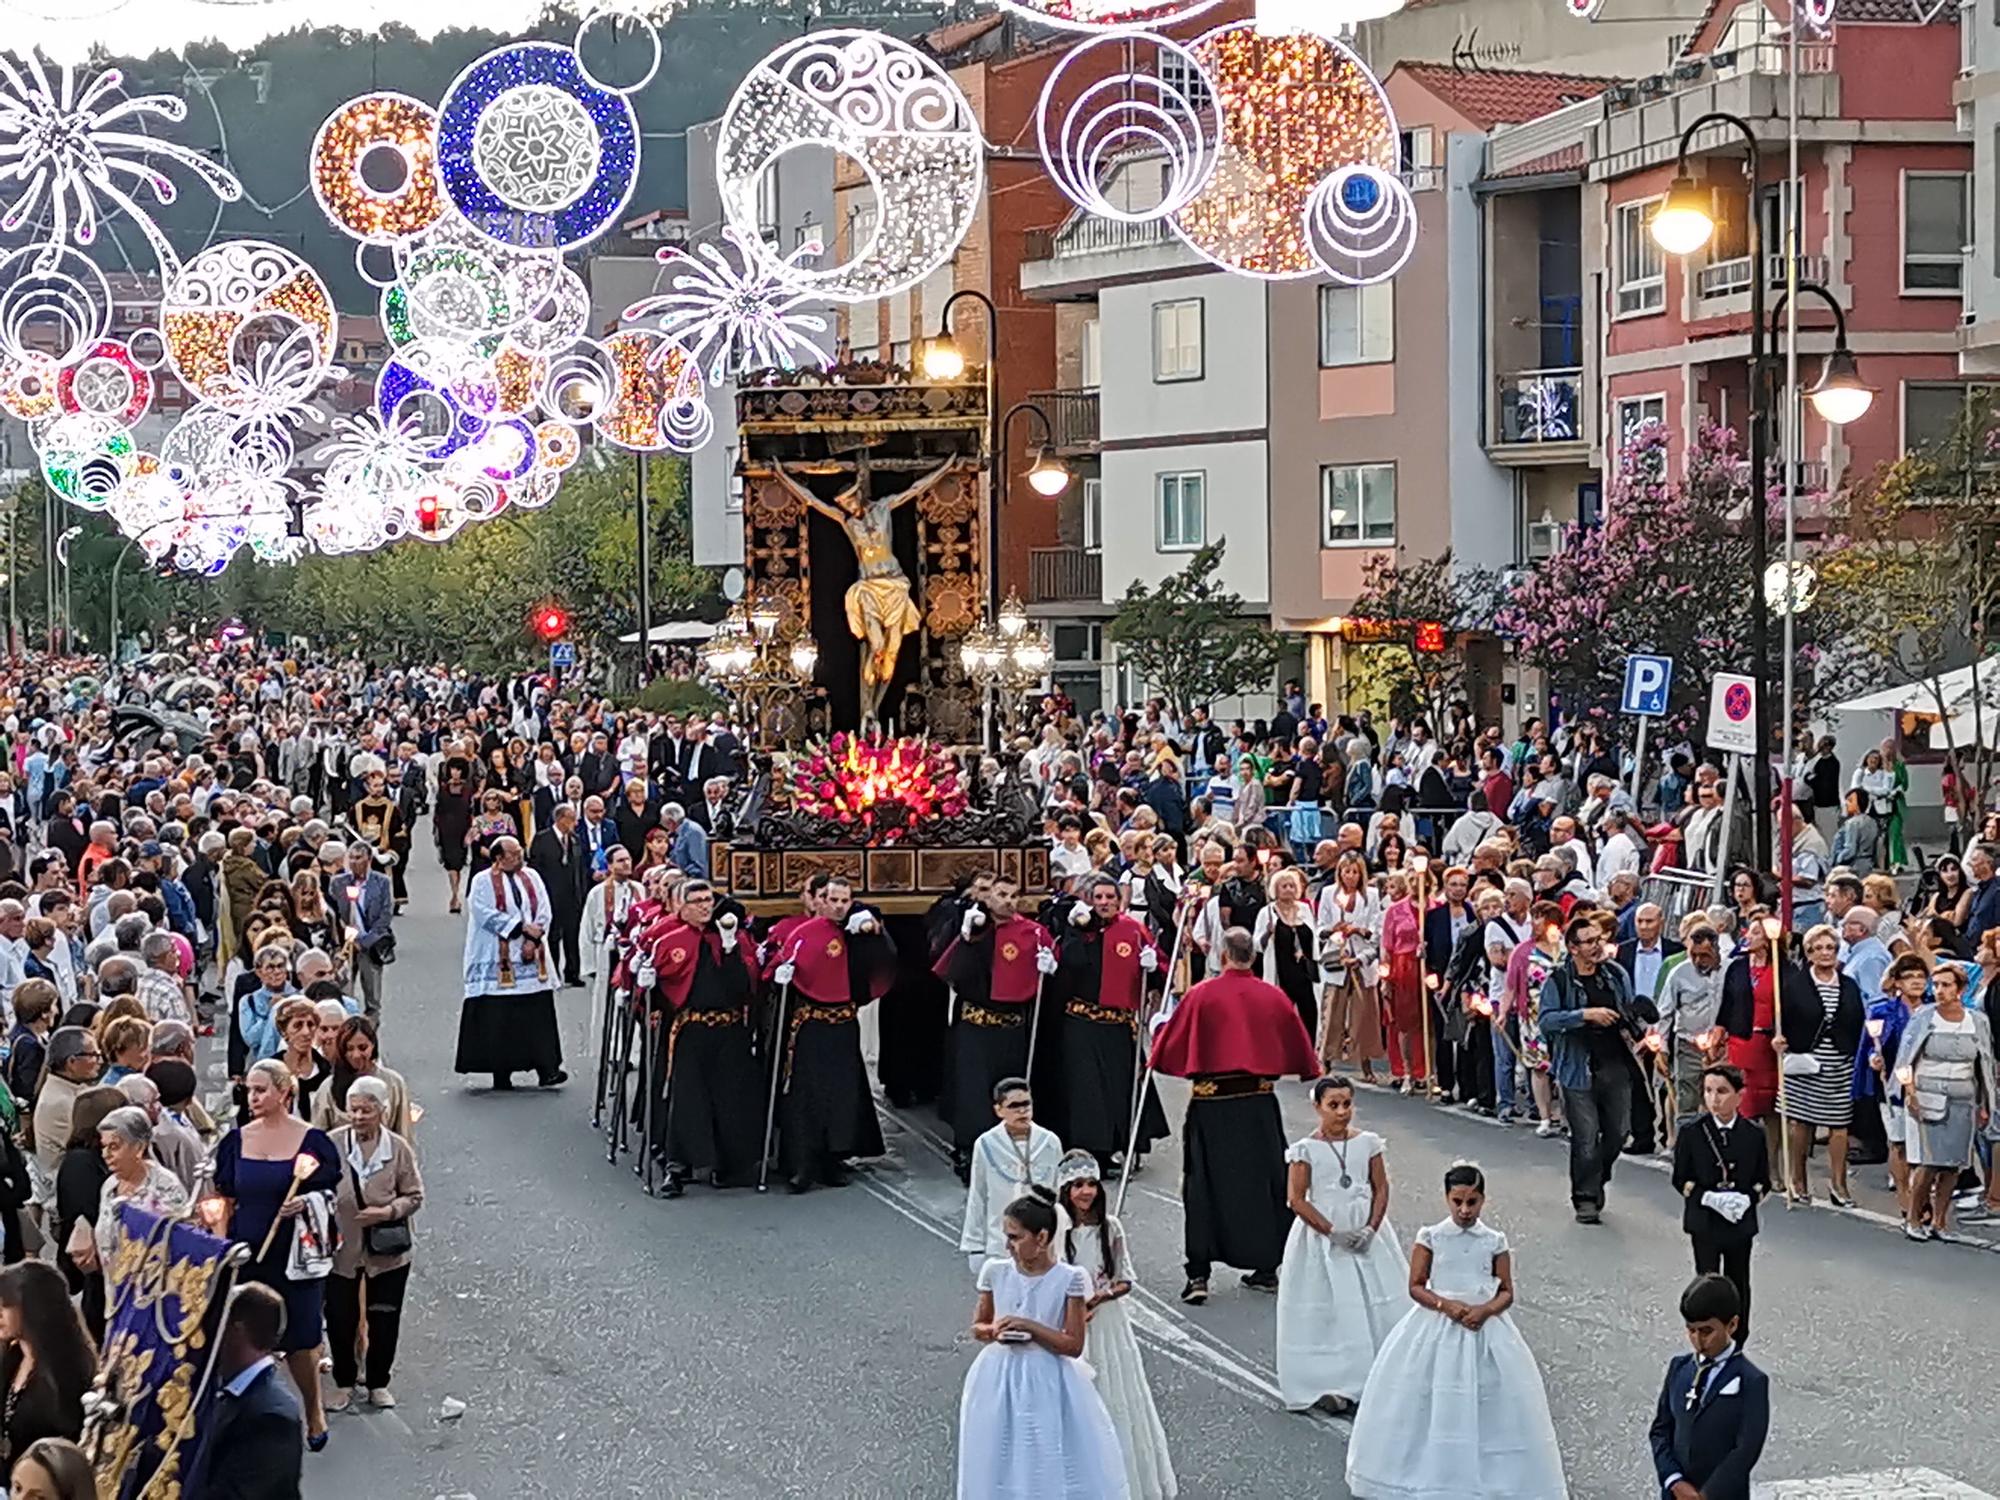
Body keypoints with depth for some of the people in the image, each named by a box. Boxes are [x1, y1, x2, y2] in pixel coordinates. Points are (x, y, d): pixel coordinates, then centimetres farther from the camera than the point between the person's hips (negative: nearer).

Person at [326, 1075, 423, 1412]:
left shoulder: (398, 1148, -7)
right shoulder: (332, 1144, -10)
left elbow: (414, 1195, 0)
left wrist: (388, 1211, -16)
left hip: (387, 1253, 0)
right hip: (341, 1249, 0)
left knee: (384, 1320, 11)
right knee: (340, 1319, 8)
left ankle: (378, 1384, 30)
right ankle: (344, 1384, 29)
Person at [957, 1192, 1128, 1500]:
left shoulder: (1070, 1279, -9)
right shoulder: (995, 1272, 0)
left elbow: (1073, 1344, -9)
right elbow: (978, 1326, 12)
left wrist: (1029, 1327, -19)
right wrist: (993, 1331, -11)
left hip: (1048, 1384, -3)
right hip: (1000, 1380, 3)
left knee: (1052, 1469, 1)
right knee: (1000, 1467, 6)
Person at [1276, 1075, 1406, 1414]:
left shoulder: (1367, 1142, 2)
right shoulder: (1306, 1150, -7)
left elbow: (1381, 1188, 4)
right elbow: (1297, 1199, -10)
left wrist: (1371, 1229, -11)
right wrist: (1333, 1232, -16)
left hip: (1366, 1234, 3)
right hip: (1322, 1234, -3)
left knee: (1378, 1305, 3)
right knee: (1328, 1309, -2)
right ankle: (1331, 1383, 3)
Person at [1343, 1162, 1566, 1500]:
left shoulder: (1494, 1242, -1)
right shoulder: (1431, 1237, -3)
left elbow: (1507, 1293, 2)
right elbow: (1416, 1287, -3)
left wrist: (1484, 1310, -17)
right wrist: (1446, 1305, -18)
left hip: (1483, 1329, 1)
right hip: (1435, 1330, -1)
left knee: (1485, 1403, 1)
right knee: (1430, 1405, 2)